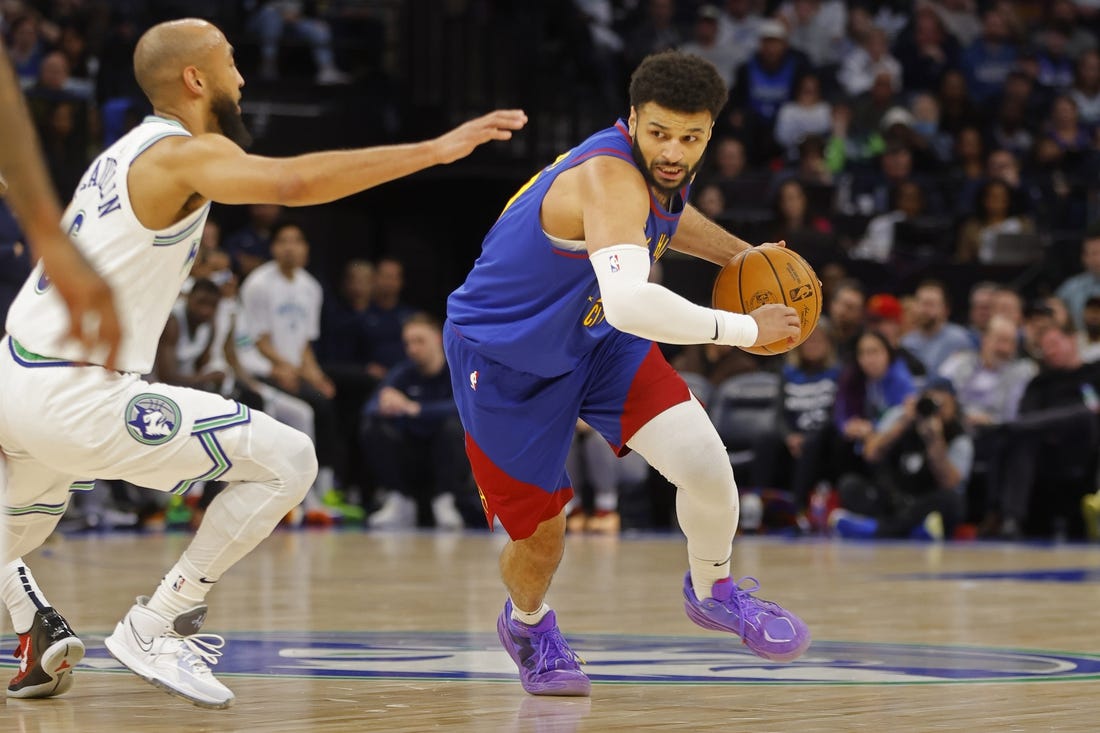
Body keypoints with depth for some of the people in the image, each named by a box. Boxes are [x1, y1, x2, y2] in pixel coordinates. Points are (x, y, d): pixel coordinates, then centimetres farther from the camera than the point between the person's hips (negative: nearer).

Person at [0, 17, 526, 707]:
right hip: (77, 397, -10)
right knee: (288, 460, -7)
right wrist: (434, 149, -30)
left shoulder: (124, 153, 17)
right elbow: (292, 182, -30)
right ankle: (154, 627, -5)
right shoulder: (184, 153, -11)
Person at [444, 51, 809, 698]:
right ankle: (528, 622, 40)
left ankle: (713, 591, 15)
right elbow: (630, 303, -52)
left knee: (705, 463, -14)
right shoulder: (609, 178, -36)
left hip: (594, 335, 6)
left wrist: (739, 255, 7)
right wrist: (745, 329, -42)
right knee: (541, 537, 3)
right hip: (505, 357, -6)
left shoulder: (662, 171, -9)